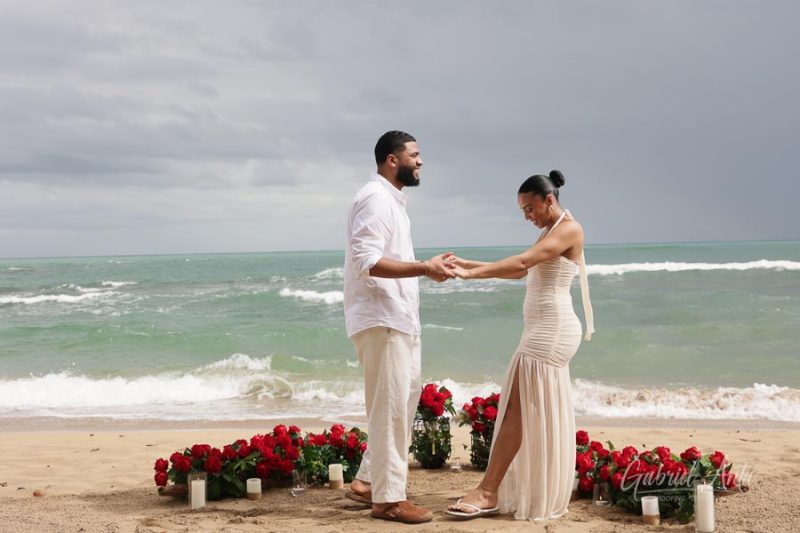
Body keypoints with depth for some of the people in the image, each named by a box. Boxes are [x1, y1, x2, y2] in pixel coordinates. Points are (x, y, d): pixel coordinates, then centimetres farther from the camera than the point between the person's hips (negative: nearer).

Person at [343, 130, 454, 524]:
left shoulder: (391, 199, 18)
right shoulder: (376, 198, -14)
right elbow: (366, 261, -24)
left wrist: (428, 267, 12)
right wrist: (423, 268, -27)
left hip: (397, 318, 11)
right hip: (381, 319, -11)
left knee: (405, 398, 15)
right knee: (390, 406, -5)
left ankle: (368, 481, 23)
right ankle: (388, 498, 4)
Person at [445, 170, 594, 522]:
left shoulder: (569, 229, -11)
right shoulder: (551, 232, 19)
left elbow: (522, 261, -23)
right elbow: (522, 271, 18)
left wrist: (471, 274, -26)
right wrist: (469, 265, 10)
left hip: (551, 331, -10)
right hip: (544, 331, 10)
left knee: (517, 407, -11)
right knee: (539, 413, 10)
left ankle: (488, 492, -10)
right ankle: (543, 493, 15)